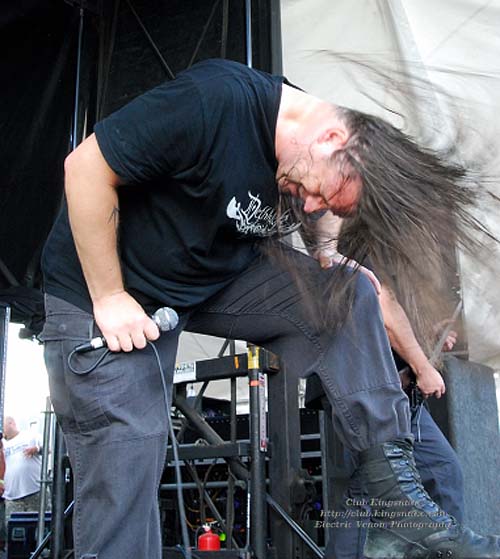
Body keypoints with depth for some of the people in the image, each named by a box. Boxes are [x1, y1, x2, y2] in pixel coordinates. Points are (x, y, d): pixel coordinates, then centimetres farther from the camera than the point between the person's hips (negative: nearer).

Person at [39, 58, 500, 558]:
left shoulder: (316, 179, -6)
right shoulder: (218, 100, -29)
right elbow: (87, 166, -25)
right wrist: (108, 298, -22)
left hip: (215, 278, 5)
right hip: (99, 291, -5)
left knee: (349, 295, -14)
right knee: (122, 480, -11)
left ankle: (398, 502, -12)